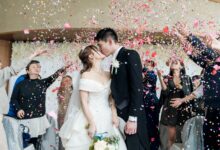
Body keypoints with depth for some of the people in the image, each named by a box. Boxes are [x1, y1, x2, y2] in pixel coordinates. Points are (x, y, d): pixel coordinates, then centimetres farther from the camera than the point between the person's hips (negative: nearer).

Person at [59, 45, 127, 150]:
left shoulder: (107, 75, 8)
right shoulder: (86, 75, -8)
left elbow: (111, 97, 12)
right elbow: (84, 102, -11)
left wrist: (114, 115, 0)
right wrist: (92, 123, -16)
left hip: (107, 118, 5)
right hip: (91, 117, -5)